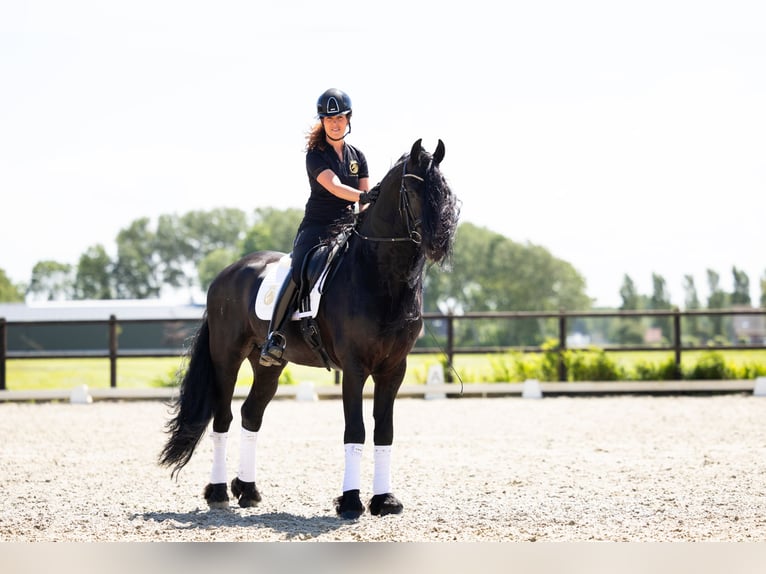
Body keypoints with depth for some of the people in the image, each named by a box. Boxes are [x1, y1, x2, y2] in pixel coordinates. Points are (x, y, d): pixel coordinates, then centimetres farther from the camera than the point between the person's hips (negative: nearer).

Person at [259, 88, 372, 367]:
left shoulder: (358, 156, 14)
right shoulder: (316, 155, -4)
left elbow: (365, 202, 10)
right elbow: (335, 187, -21)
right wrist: (363, 197, -37)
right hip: (316, 228, -5)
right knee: (298, 274, -29)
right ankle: (274, 336, -27)